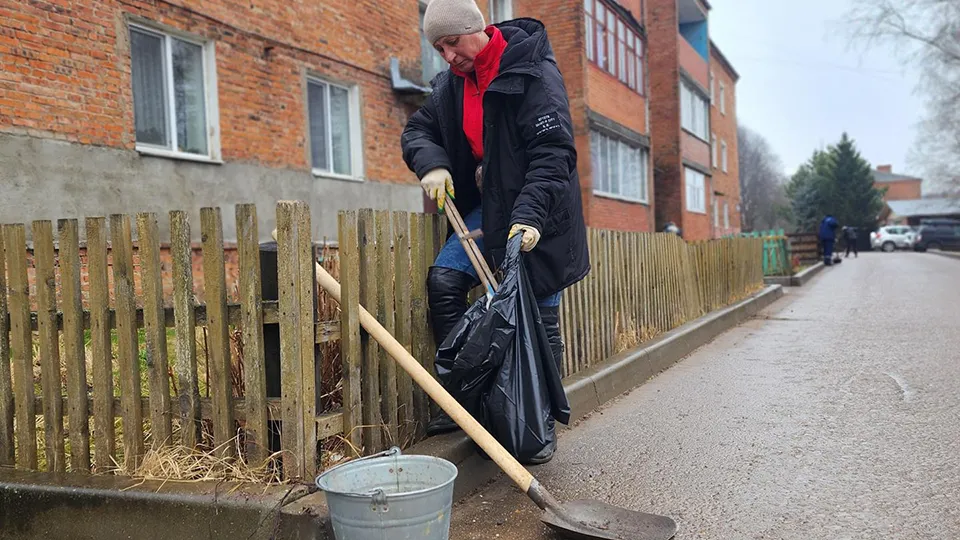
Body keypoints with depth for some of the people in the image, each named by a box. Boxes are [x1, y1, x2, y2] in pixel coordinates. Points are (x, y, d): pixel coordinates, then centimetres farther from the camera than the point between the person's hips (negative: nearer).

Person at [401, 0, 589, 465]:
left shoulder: (533, 74, -16)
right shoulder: (451, 84, 6)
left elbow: (554, 151, -22)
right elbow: (417, 130, 11)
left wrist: (530, 213, -34)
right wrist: (431, 163, -11)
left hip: (537, 213, -6)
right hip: (487, 207, 6)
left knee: (540, 318, -1)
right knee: (443, 280, -11)